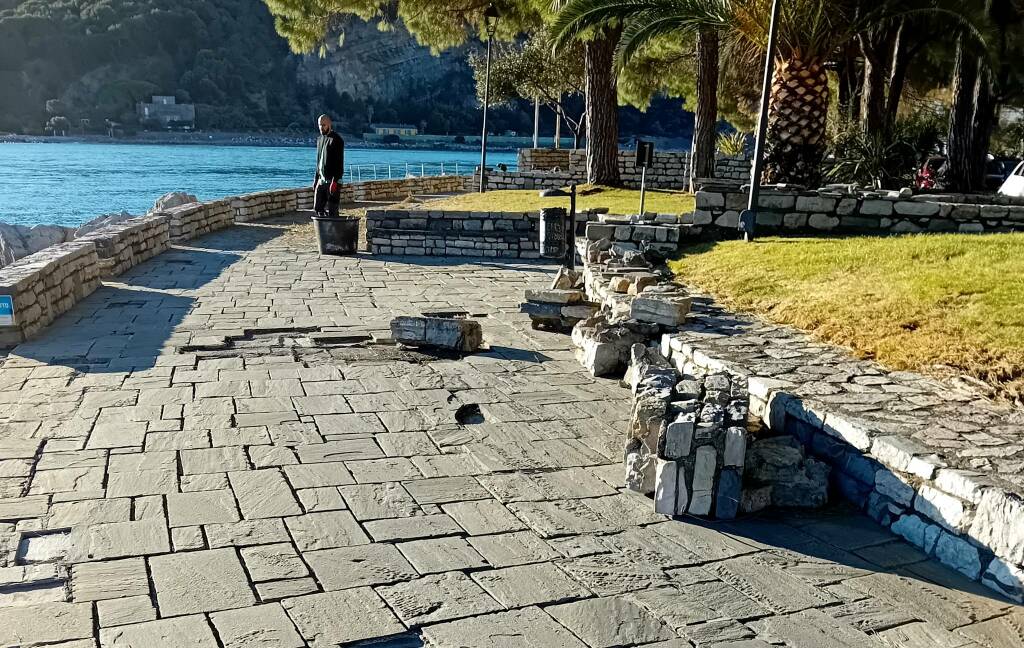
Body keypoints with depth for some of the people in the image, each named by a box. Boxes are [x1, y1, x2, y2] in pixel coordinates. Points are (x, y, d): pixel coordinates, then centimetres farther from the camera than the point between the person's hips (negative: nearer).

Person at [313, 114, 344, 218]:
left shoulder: (336, 140, -9)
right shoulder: (320, 139, 17)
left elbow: (339, 163, -15)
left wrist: (335, 181, -22)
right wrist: (316, 179, 16)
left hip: (332, 180, -8)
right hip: (321, 180, 8)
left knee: (331, 211, -7)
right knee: (318, 208, 7)